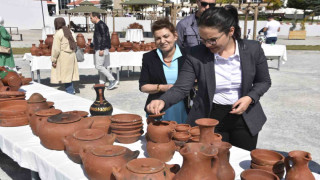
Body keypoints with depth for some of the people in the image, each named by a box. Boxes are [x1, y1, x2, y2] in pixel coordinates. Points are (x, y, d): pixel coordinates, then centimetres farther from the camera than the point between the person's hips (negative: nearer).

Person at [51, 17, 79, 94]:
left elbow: (56, 49, -13)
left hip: (63, 56, -8)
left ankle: (70, 92, 2)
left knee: (65, 75, -1)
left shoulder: (58, 34, -11)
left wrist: (54, 60, -7)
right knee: (69, 73, 14)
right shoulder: (70, 32, 10)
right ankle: (71, 91, 18)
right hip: (71, 56, 8)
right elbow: (74, 45, 11)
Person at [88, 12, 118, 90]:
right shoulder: (98, 25, 20)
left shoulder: (101, 25, -10)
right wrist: (91, 44, 29)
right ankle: (101, 83, 13)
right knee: (101, 66, 9)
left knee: (99, 66, -12)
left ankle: (113, 80, -9)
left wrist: (101, 49, -23)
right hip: (98, 49, 10)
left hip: (102, 49, -10)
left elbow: (104, 37, -19)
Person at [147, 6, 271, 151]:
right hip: (209, 118, -1)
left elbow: (264, 81, 4)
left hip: (244, 118, 1)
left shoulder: (253, 49, -10)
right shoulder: (196, 55, -13)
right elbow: (181, 88, -13)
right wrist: (163, 101, -33)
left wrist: (250, 98, -15)